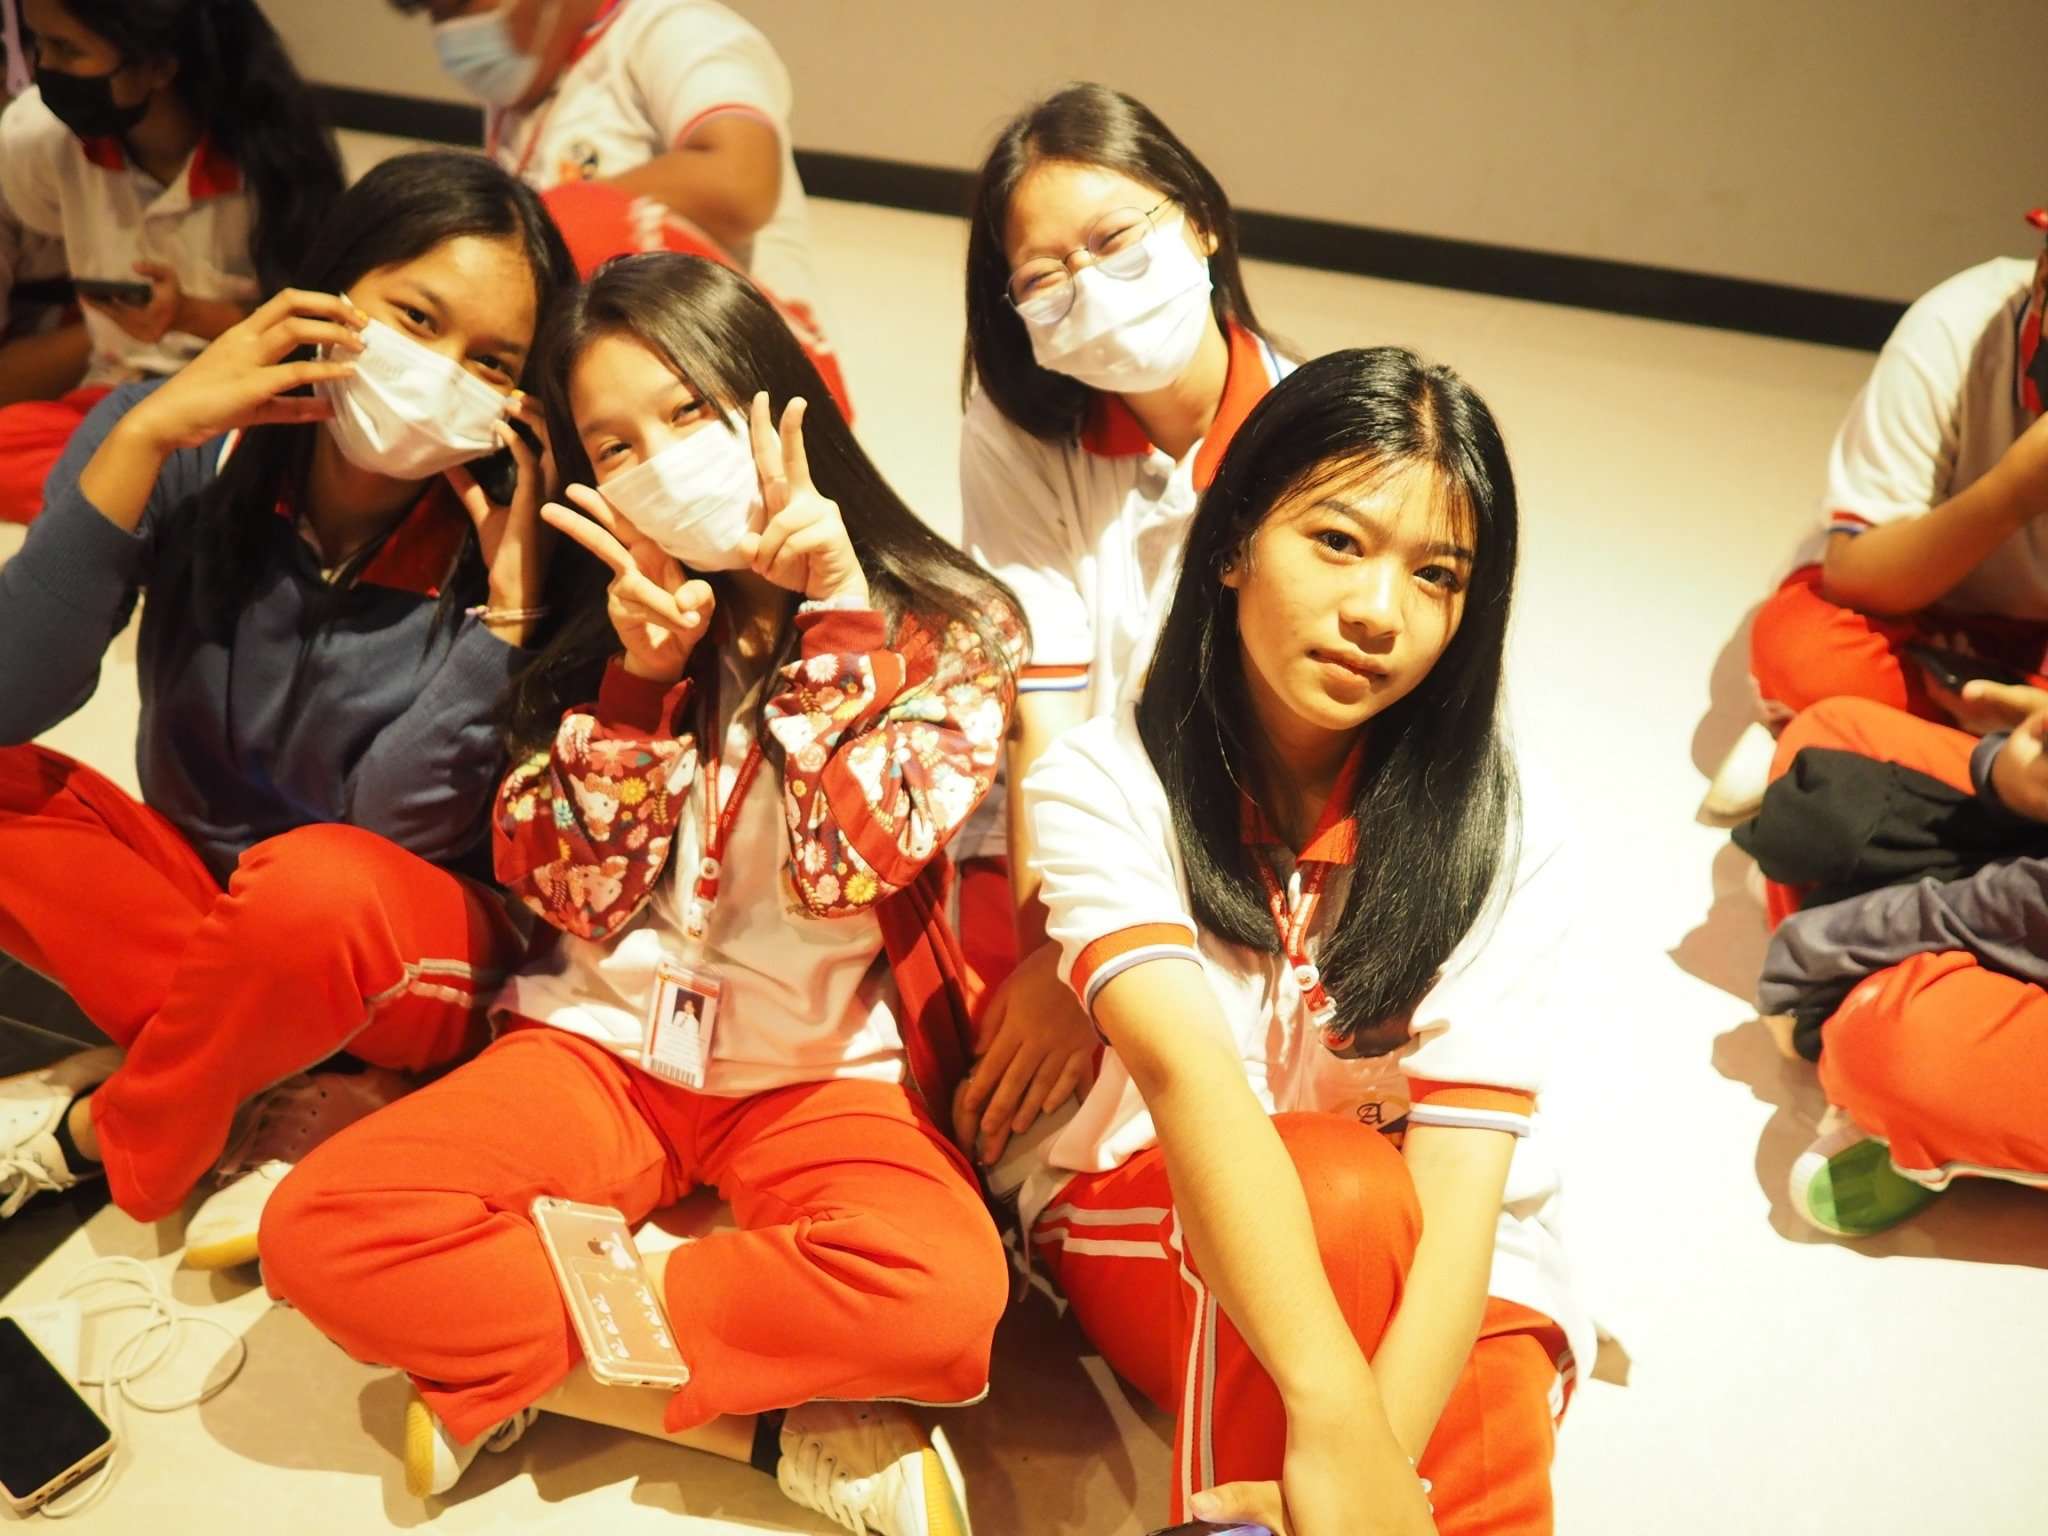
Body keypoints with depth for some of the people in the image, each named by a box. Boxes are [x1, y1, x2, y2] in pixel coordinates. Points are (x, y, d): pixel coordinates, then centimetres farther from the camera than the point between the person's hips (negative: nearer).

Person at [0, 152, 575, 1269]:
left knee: (319, 884, -37)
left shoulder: (498, 541, -17)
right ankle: (279, 1091, -15)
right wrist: (144, 437, -27)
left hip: (416, 955, -3)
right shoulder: (189, 451, -12)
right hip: (192, 885, 3)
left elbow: (397, 830, -21)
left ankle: (96, 1134, -6)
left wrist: (513, 604, -31)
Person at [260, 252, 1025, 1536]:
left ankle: (510, 1352, -14)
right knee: (321, 1223, -21)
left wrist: (835, 610, -20)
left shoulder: (946, 629, -5)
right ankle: (781, 1423, -16)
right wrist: (641, 679, -14)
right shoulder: (607, 622, 6)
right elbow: (575, 896, -1)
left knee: (941, 1294, -34)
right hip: (604, 1039, 3)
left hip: (828, 1071, -3)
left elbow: (847, 870, -17)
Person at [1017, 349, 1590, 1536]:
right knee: (1340, 1179, -34)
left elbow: (1460, 1178, -23)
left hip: (1427, 1281, 1)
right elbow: (1188, 1070, -33)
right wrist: (1336, 1421, -46)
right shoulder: (1106, 786, -15)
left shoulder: (1508, 836, -13)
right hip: (1157, 1234, -1)